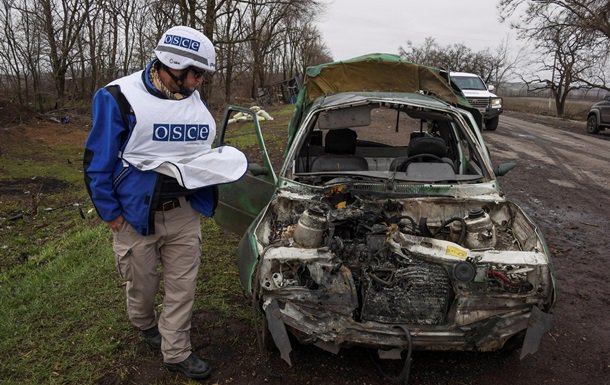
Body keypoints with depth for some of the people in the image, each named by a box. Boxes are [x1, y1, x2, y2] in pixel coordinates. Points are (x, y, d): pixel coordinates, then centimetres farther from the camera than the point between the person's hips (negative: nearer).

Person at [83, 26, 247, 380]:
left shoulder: (194, 99, 3)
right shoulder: (120, 97, -14)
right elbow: (98, 162, -10)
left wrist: (227, 163, -6)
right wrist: (110, 212, -10)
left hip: (185, 212, 4)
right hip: (135, 214, -4)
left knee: (183, 285, 9)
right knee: (142, 284, 17)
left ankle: (176, 353, 26)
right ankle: (145, 324, 50)